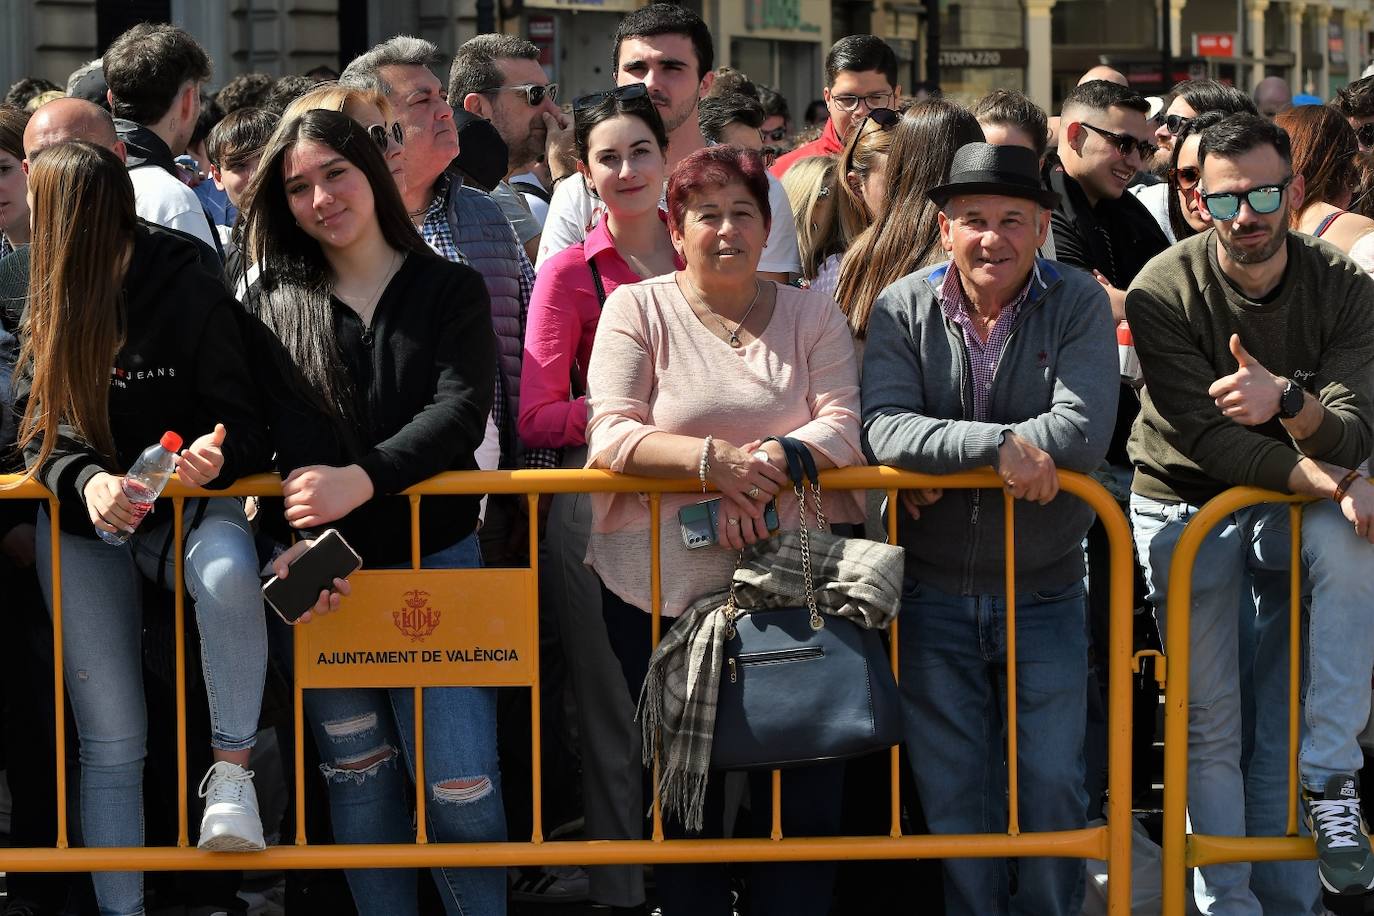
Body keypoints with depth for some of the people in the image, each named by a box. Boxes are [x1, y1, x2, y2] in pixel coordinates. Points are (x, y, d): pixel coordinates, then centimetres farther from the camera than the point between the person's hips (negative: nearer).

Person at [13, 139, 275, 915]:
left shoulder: (194, 296, -11)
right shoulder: (48, 312, 4)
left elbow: (246, 423, -9)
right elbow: (41, 433, -2)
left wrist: (219, 457, -33)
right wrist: (85, 481, -25)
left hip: (187, 505, -3)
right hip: (85, 521, 4)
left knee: (229, 573, -40)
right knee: (112, 742, -4)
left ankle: (233, 771, -25)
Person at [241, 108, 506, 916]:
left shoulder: (452, 291, 6)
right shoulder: (277, 304, 9)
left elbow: (461, 413, -9)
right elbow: (290, 437, -5)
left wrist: (360, 480, -25)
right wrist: (312, 544, -23)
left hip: (437, 558, -2)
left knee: (460, 783, -7)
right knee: (359, 781, 8)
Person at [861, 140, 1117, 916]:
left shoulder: (1079, 305, -7)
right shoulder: (903, 309, -4)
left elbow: (1083, 436, -20)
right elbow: (885, 430, -18)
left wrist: (944, 458, -19)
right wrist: (1000, 446, -28)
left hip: (1044, 595, -1)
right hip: (933, 596, 1)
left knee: (1053, 787, 1)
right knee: (950, 794, 7)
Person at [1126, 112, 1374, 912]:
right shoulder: (1165, 291, -15)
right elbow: (1206, 438, -21)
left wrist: (1288, 398, -41)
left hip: (1294, 507, 1)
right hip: (1187, 505, -1)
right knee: (1209, 727, -10)